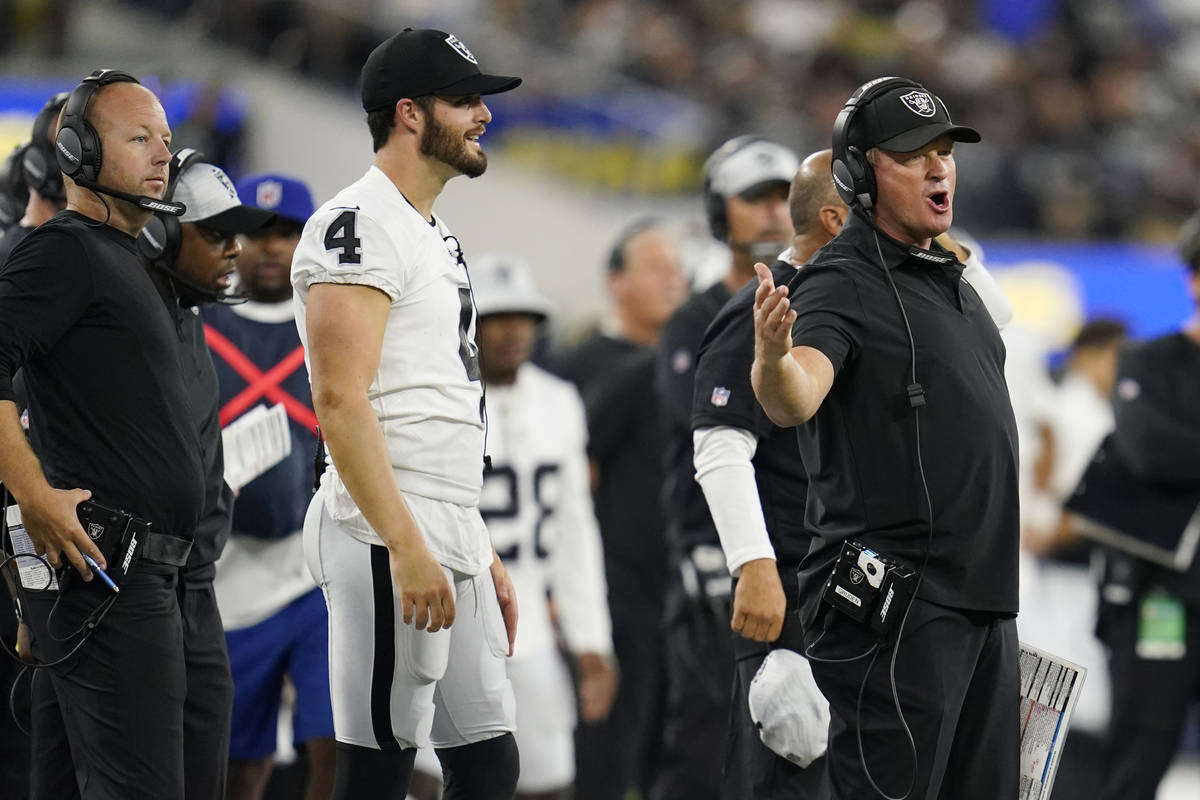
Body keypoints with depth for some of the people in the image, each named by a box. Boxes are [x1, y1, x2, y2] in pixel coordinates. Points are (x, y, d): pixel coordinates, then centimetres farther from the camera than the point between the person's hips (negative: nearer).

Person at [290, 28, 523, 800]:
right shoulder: (360, 226, -11)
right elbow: (340, 400, -20)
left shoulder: (438, 238, 20)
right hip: (386, 538, -10)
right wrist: (408, 549, -25)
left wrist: (484, 553, 22)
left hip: (452, 541, 10)